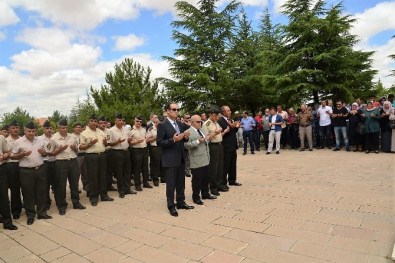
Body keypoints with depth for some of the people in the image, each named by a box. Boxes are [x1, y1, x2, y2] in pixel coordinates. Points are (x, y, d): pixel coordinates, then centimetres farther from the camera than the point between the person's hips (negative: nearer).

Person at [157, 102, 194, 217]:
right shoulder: (162, 125, -11)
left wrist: (185, 137, -5)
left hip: (181, 158, 7)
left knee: (181, 182, 16)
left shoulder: (179, 124, 11)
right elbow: (159, 142, -15)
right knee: (171, 184, 4)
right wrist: (173, 140, -26)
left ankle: (180, 202, 31)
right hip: (170, 159, -7)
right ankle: (171, 206, 18)